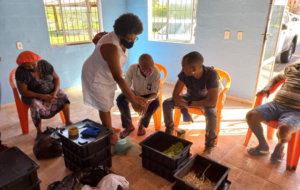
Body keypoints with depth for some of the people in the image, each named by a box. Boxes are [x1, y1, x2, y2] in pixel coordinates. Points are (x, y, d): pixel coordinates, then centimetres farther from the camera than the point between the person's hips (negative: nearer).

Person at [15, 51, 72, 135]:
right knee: (36, 105, -35)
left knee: (64, 96, -25)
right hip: (33, 96, -2)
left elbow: (56, 78, -3)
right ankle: (39, 131, -21)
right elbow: (23, 91, -18)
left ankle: (68, 121, -15)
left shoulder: (44, 64, -9)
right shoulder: (21, 72, -17)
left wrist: (55, 92, -21)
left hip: (51, 91, 3)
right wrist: (42, 96, -28)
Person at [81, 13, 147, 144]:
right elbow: (118, 77, -45)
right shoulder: (111, 47, -39)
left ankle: (107, 128, 41)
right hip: (96, 78, -8)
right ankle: (109, 134, 26)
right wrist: (133, 98, -46)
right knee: (105, 107, 6)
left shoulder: (122, 41, -11)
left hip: (107, 75, 8)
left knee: (107, 104, 20)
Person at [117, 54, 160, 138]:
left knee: (156, 102, -33)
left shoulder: (156, 71, -31)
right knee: (120, 99, -26)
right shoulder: (132, 69, -30)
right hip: (136, 93, 1)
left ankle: (142, 123, -2)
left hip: (149, 95, 0)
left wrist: (147, 101, -48)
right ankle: (128, 126, -5)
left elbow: (155, 93, -27)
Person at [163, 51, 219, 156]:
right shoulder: (184, 73, -24)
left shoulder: (211, 74, -34)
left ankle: (209, 145, -11)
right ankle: (169, 130, 10)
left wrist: (188, 104, -34)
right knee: (166, 103, -15)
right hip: (191, 96, 4)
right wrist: (182, 104, -36)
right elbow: (175, 94, -16)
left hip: (205, 100, -3)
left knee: (211, 113, -36)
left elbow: (213, 102, -36)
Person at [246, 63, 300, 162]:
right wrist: (268, 87, 9)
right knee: (251, 115, -17)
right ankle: (263, 145, 7)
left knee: (284, 128, -36)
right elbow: (276, 78, 31)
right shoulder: (291, 68, 15)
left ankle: (280, 146, 5)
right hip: (276, 104, 4)